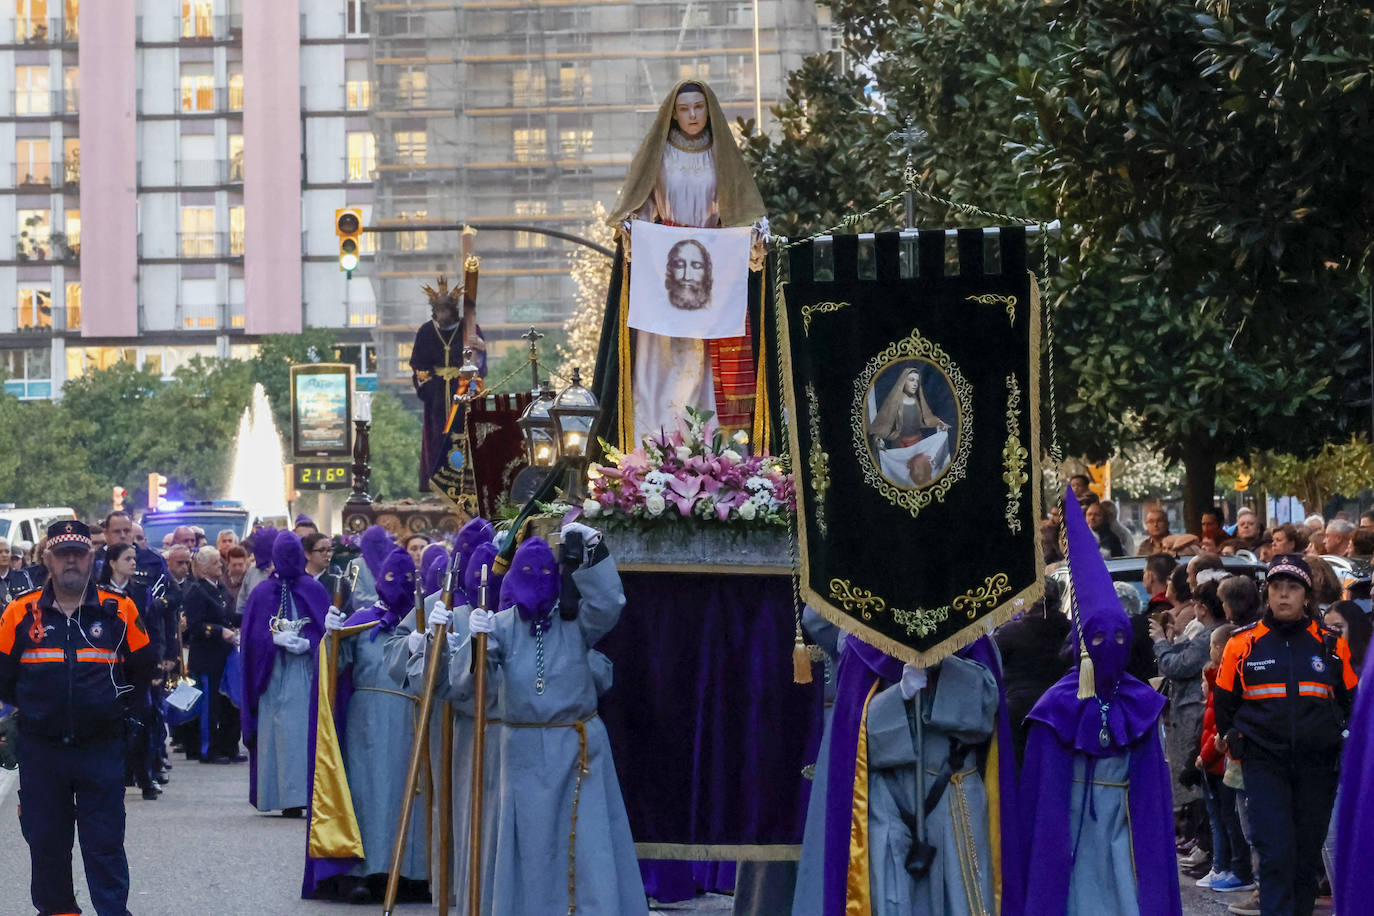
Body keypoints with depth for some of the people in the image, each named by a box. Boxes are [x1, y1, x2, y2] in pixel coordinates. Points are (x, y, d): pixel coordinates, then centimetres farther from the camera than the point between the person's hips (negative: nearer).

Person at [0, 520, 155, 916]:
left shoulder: (119, 611, -1)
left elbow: (141, 669, 11)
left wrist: (111, 701, 9)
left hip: (102, 748, -1)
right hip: (40, 749, 1)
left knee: (105, 842, 0)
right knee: (45, 839, 9)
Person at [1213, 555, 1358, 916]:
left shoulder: (1331, 645, 4)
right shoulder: (1243, 643, 2)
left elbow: (1351, 701, 16)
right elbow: (1225, 703, 14)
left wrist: (1346, 742, 9)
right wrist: (1232, 738, 9)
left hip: (1317, 764, 2)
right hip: (1264, 761, -2)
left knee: (1307, 854, 9)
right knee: (1275, 851, -12)